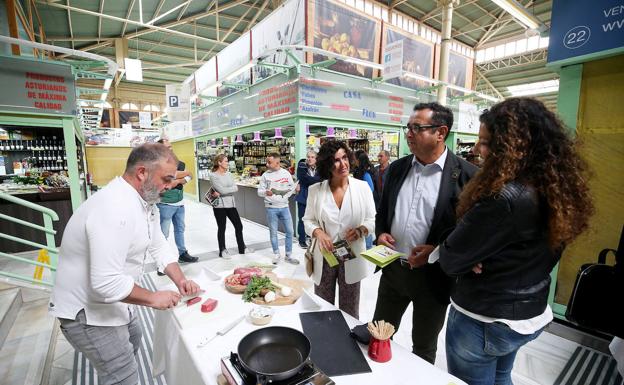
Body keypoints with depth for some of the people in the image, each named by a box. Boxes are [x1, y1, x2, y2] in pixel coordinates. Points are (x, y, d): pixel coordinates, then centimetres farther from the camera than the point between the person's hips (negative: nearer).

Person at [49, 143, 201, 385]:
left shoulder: (145, 201, -2)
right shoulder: (115, 209, -35)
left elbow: (159, 246, 4)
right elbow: (107, 283, -37)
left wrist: (180, 280, -8)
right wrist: (153, 298, -23)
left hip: (113, 300, 10)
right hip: (87, 310, -10)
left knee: (131, 346, 30)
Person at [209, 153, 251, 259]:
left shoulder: (228, 174, 7)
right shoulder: (213, 175, -10)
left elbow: (235, 188, -5)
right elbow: (222, 190, -20)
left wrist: (221, 193, -15)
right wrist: (233, 188, -7)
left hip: (231, 204, 6)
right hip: (219, 205, -6)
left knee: (239, 226, 10)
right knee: (221, 228, 6)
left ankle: (242, 248, 26)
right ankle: (222, 250, 23)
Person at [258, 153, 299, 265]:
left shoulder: (286, 173, 2)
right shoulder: (265, 175, -2)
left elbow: (291, 187, 11)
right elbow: (259, 191, -1)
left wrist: (296, 188, -11)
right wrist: (265, 192, -22)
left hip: (284, 207, 2)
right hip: (271, 208, -1)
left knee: (289, 231, 5)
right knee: (273, 232, 8)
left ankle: (288, 255, 21)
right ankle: (276, 254, 26)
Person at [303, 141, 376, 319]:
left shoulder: (362, 187, -5)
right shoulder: (315, 190, -3)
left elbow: (373, 220, 1)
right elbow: (308, 220, 4)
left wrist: (361, 230, -20)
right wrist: (319, 233, -16)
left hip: (352, 258, 0)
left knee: (350, 312, 16)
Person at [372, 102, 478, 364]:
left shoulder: (466, 174, -13)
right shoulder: (396, 168, 2)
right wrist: (380, 233, -6)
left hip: (433, 275, -4)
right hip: (393, 269, 4)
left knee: (424, 349, 22)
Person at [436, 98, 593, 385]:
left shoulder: (503, 198, -30)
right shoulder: (556, 190, -2)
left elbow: (451, 261, -24)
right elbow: (542, 256, 9)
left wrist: (439, 249, -2)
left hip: (482, 321, -8)